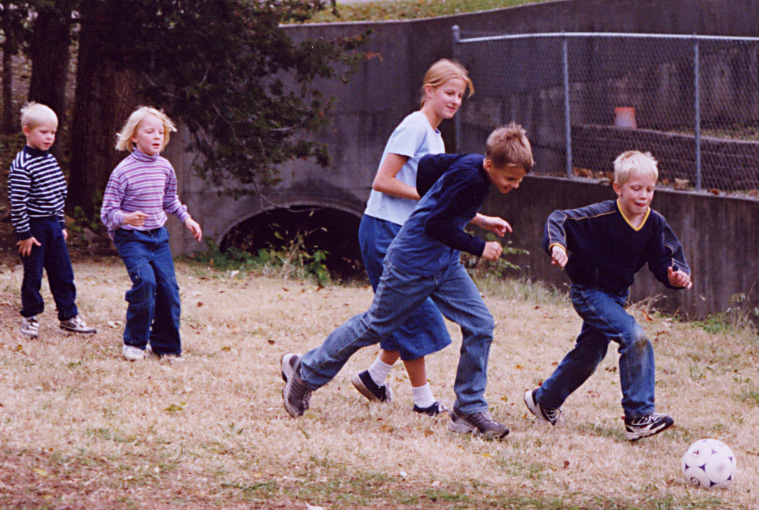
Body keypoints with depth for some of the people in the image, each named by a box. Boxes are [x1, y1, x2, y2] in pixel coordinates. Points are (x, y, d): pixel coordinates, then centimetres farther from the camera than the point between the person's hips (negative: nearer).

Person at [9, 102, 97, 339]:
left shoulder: (51, 160, 9)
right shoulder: (21, 166, -16)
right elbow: (17, 203, -18)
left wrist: (61, 224, 18)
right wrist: (24, 233, -17)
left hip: (52, 225, 7)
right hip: (33, 227, -7)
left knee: (63, 273, 9)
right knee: (33, 274, 2)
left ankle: (69, 316, 17)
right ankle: (30, 318, 14)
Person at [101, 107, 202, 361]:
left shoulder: (165, 167, 4)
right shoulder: (123, 171, -14)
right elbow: (108, 212, -12)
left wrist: (187, 219, 12)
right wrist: (126, 218, -31)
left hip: (158, 236, 6)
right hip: (131, 238, -6)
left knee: (169, 286, -2)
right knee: (145, 281, -23)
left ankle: (166, 345, 13)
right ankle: (134, 342, -7)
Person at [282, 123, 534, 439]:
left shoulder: (473, 164, -1)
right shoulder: (468, 176, -27)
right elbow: (436, 225, -26)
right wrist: (479, 248, -19)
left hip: (444, 264, 8)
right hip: (412, 265, -8)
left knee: (480, 324, -4)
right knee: (375, 326, 7)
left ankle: (469, 411, 3)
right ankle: (305, 371, 26)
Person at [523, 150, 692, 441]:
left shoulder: (655, 224, -6)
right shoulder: (601, 217, -23)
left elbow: (664, 262, -3)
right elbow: (559, 220, -21)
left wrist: (677, 275, -25)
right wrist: (557, 245, -39)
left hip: (617, 295, 8)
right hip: (590, 293, -8)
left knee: (589, 354, 21)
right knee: (635, 338, -25)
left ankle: (544, 401, 44)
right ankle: (639, 417, -21)